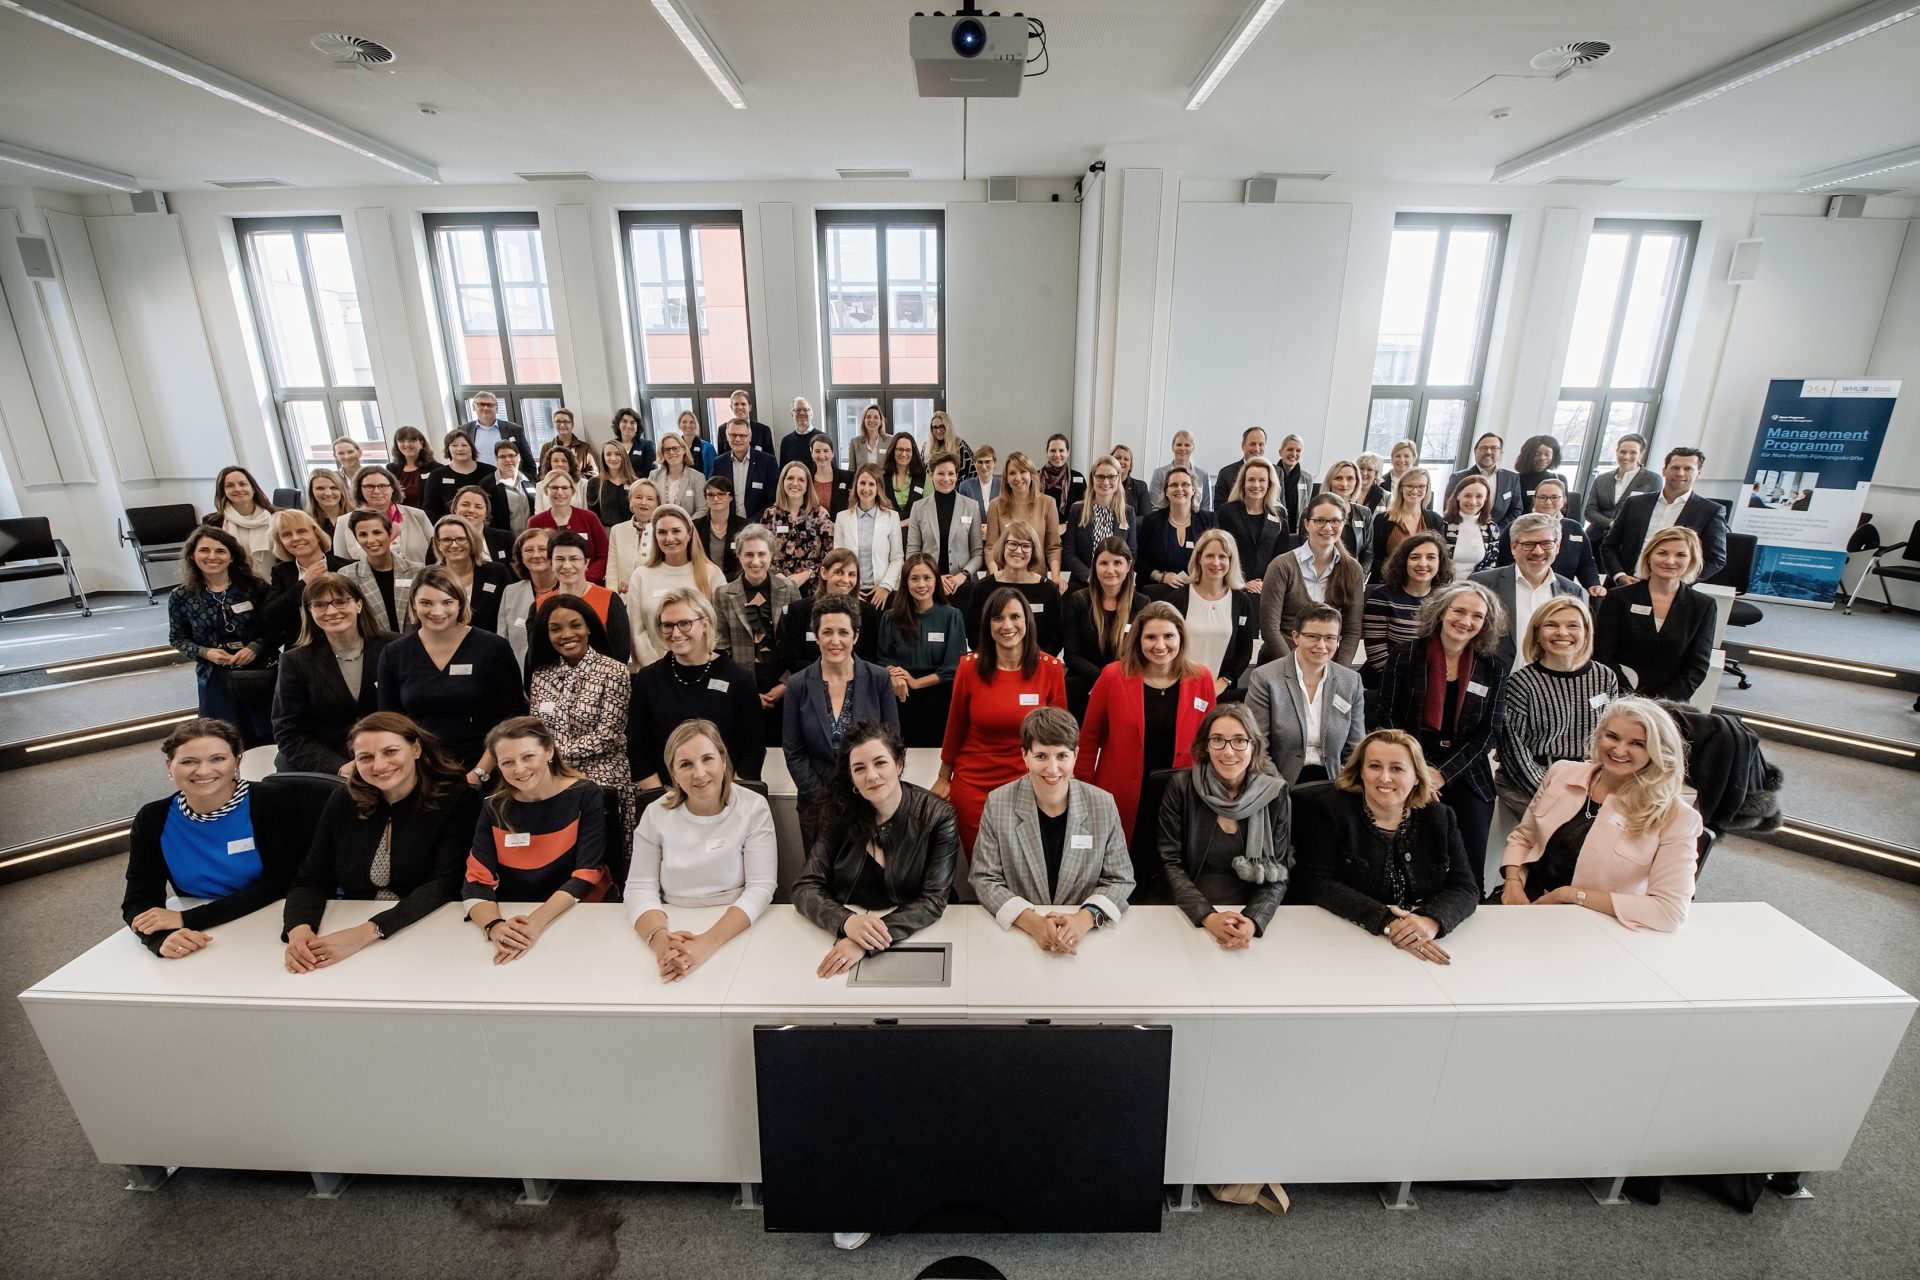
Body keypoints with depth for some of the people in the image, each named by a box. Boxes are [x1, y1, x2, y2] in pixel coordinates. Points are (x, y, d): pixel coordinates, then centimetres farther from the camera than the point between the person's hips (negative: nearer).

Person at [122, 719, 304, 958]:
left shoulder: (273, 802, -11)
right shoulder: (152, 819, -1)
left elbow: (276, 885, -12)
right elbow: (137, 902, -3)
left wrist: (187, 918, -17)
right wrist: (163, 937, -23)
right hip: (199, 946, 3)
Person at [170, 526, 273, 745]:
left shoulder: (254, 587, -5)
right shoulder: (181, 596, -1)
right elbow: (177, 638, 8)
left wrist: (256, 647, -16)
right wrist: (204, 652, -10)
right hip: (215, 678, 1)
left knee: (270, 739, 5)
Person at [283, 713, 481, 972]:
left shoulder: (458, 801, -8)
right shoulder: (342, 806, 6)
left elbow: (444, 884, -16)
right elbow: (310, 880, 2)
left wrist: (367, 933, -26)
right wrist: (299, 930, -18)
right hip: (350, 933, 4)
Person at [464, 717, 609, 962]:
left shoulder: (586, 797, -7)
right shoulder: (494, 809, 2)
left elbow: (586, 874, -12)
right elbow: (476, 881, -5)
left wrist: (536, 923, -25)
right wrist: (495, 926, -24)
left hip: (578, 917, -3)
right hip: (512, 920, 3)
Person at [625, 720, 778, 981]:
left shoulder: (753, 807, -6)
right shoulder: (656, 814, 1)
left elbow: (760, 888, -11)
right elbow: (640, 887, -2)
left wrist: (708, 942, -25)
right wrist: (659, 938, -22)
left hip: (738, 934, -2)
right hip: (674, 933, 2)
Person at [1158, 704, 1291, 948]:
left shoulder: (1274, 793, -1)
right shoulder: (1182, 786, -5)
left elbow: (1278, 873, -1)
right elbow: (1169, 863, -6)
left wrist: (1253, 921, -18)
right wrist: (1207, 916, -19)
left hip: (1251, 915, 1)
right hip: (1188, 916, -1)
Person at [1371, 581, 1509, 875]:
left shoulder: (1493, 668, 7)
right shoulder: (1404, 658, -1)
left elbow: (1489, 733, 3)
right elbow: (1386, 717, -2)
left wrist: (1442, 774, -8)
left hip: (1466, 778, 2)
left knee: (1471, 867, -5)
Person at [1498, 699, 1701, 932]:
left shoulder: (1674, 817, -9)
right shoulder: (1563, 773, 2)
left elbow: (1671, 911, -15)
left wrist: (1573, 894, -16)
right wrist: (1513, 881, -7)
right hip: (1527, 902, 4)